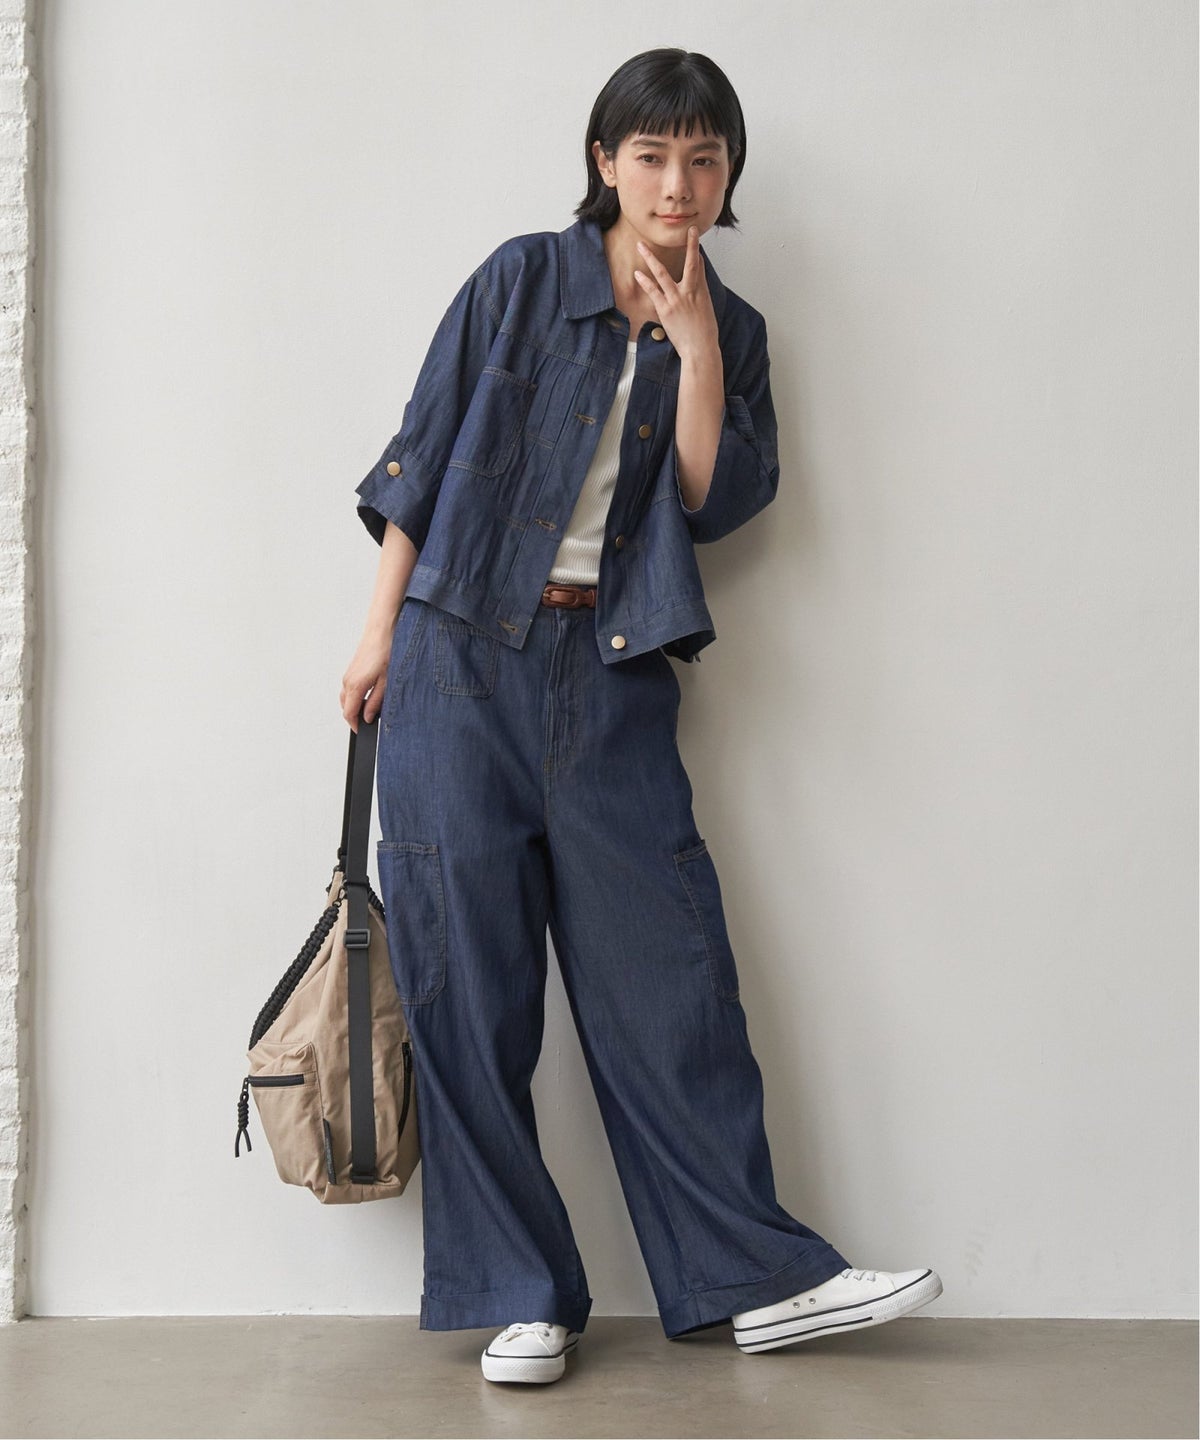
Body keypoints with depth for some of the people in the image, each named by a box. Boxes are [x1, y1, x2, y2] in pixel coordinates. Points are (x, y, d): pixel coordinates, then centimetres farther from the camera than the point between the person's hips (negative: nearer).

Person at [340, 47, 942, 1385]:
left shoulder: (730, 330, 12)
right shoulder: (520, 281, 3)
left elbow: (717, 502, 0)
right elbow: (421, 455, 5)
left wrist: (696, 346, -8)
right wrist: (381, 633, 2)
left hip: (611, 676, 2)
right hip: (463, 658, -2)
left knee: (665, 970, 0)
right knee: (470, 981, 0)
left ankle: (758, 1276, 11)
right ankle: (521, 1294, 11)